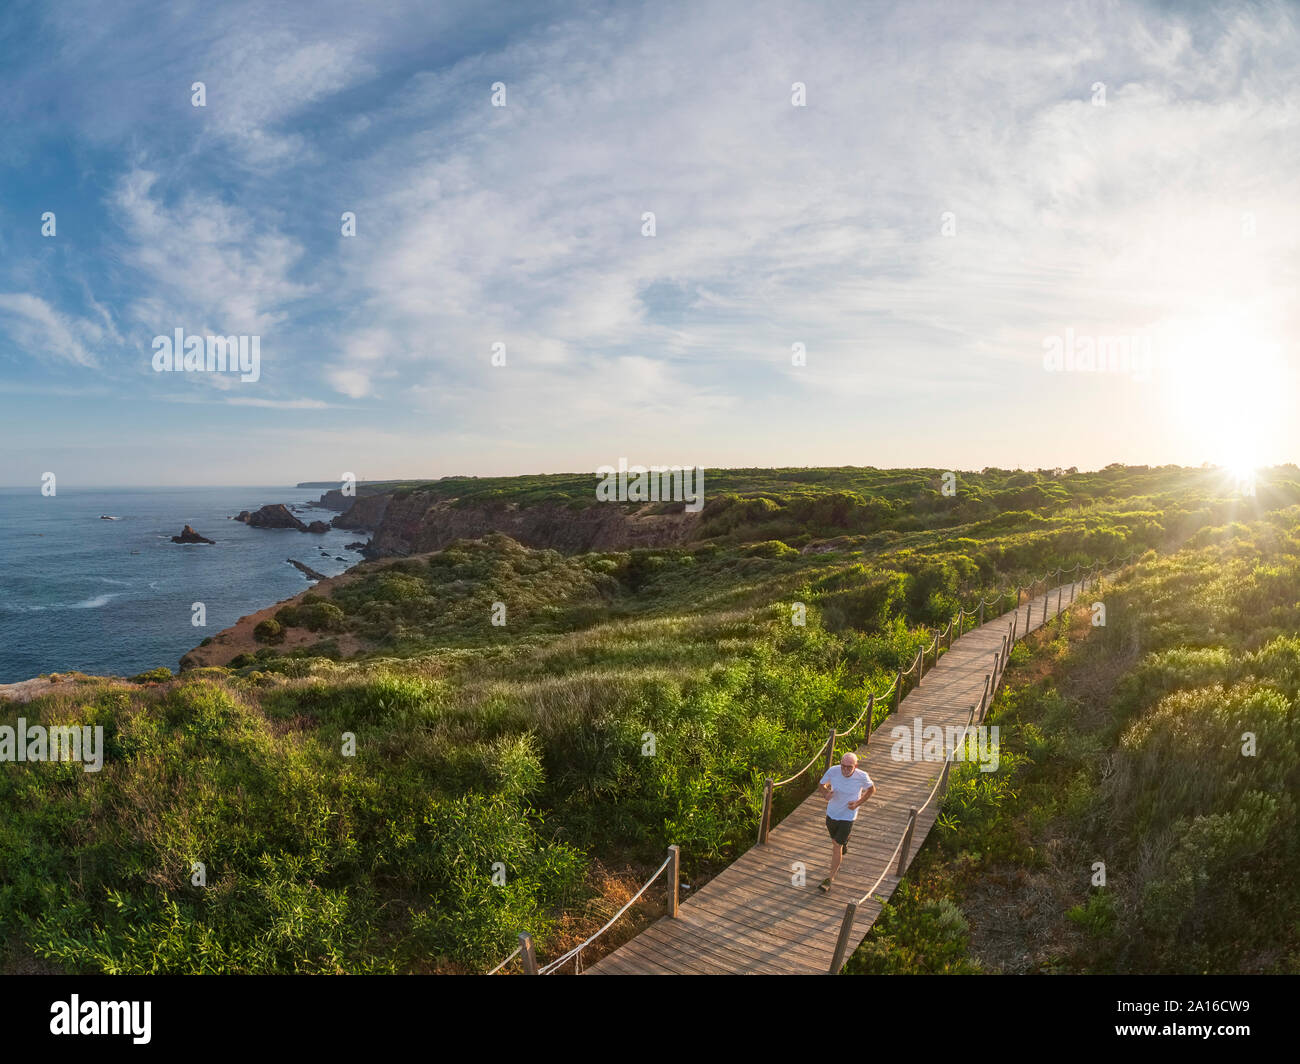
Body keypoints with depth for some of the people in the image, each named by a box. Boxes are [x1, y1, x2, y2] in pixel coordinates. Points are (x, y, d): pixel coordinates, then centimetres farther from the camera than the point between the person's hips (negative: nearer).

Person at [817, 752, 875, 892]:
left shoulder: (862, 776, -23)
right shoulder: (833, 771, -21)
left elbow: (872, 789, -1)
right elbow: (823, 784, -2)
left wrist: (858, 803, -14)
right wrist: (826, 794, -24)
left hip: (848, 816, -3)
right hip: (831, 813, 3)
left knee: (837, 847, -4)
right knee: (835, 840, 25)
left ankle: (830, 878, 11)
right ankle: (844, 843, 62)